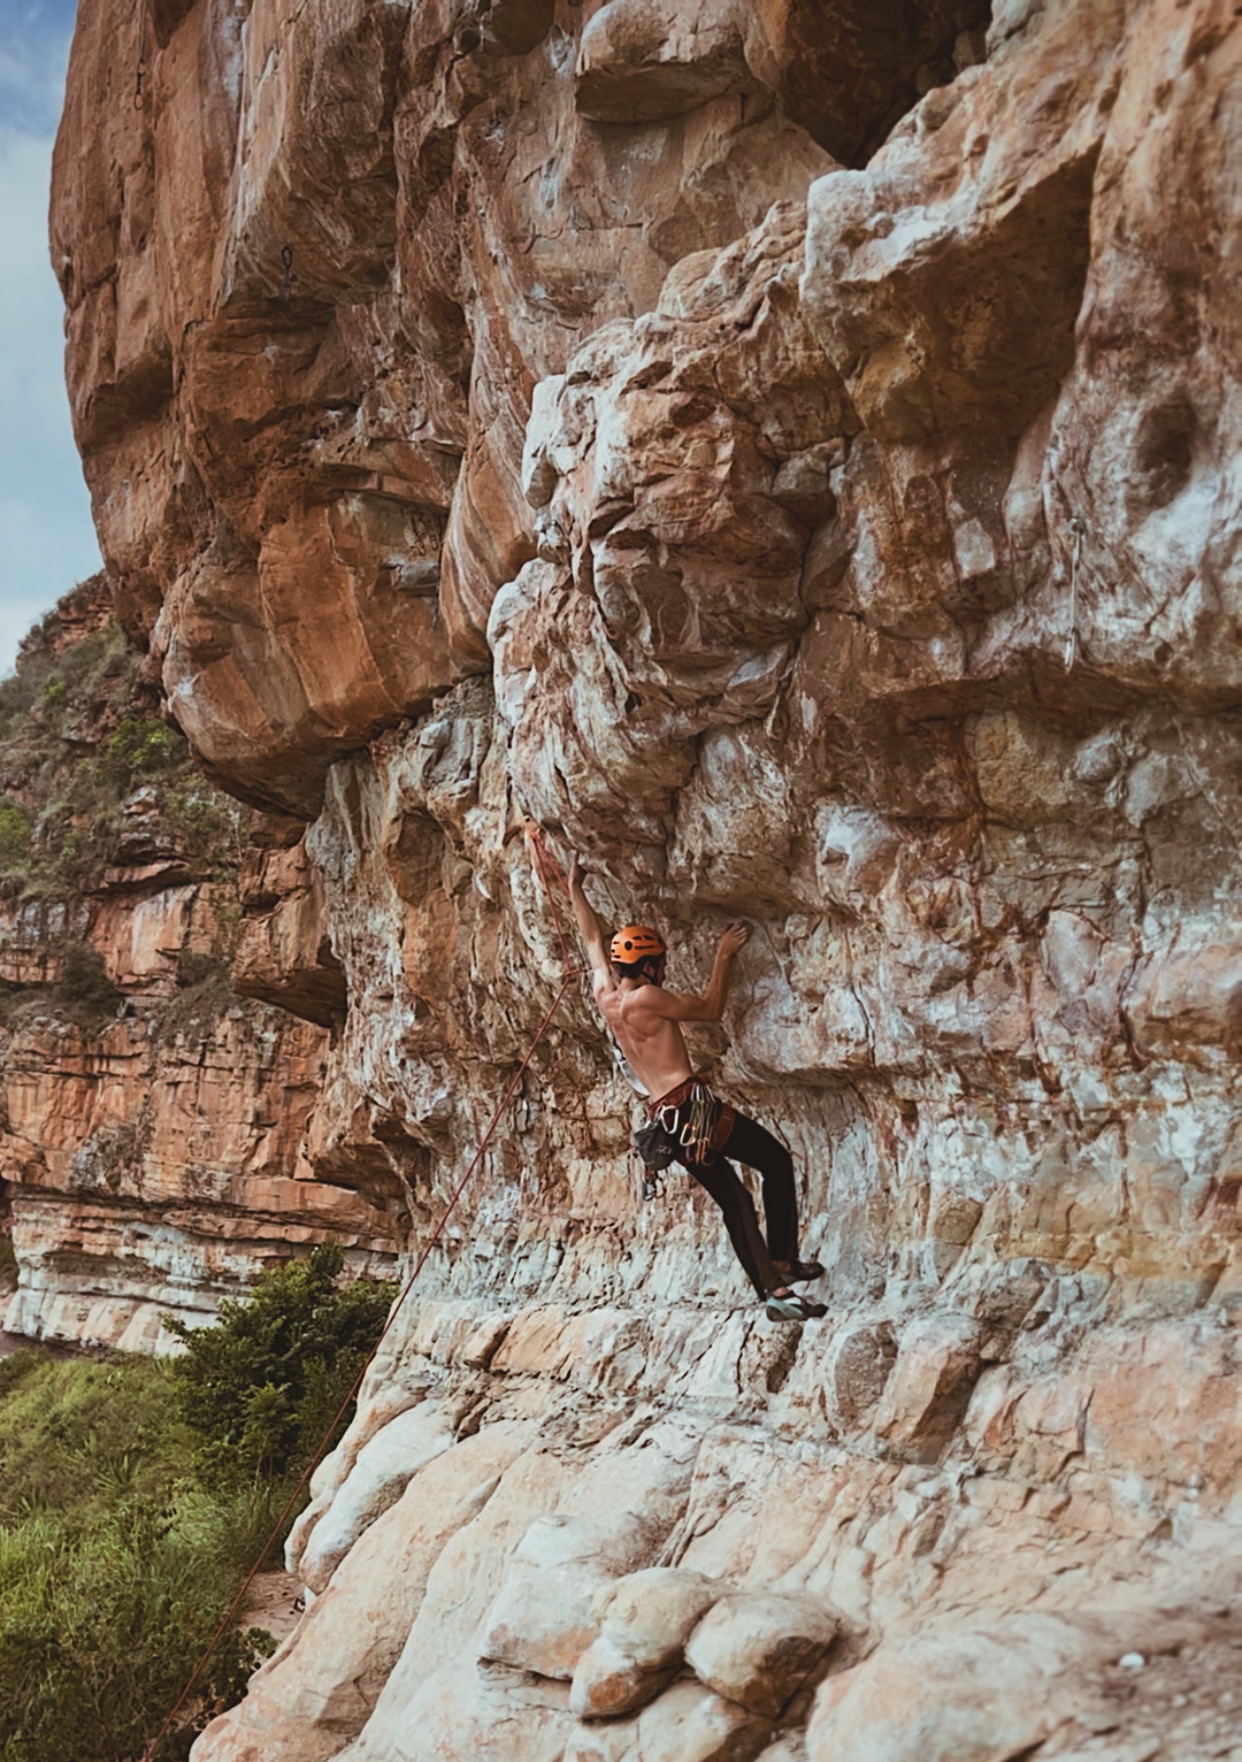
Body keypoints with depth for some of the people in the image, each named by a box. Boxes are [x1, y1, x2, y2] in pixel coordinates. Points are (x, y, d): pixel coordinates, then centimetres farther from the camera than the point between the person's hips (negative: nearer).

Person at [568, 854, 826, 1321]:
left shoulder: (604, 993, 11)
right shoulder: (645, 998, -10)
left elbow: (593, 939, 26)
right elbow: (711, 1009, -2)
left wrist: (575, 889, 38)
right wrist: (723, 955, 5)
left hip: (664, 1118, 8)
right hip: (692, 1105, -8)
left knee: (733, 1201, 10)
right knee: (776, 1160, 3)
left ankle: (771, 1289, 3)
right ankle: (783, 1260, -1)